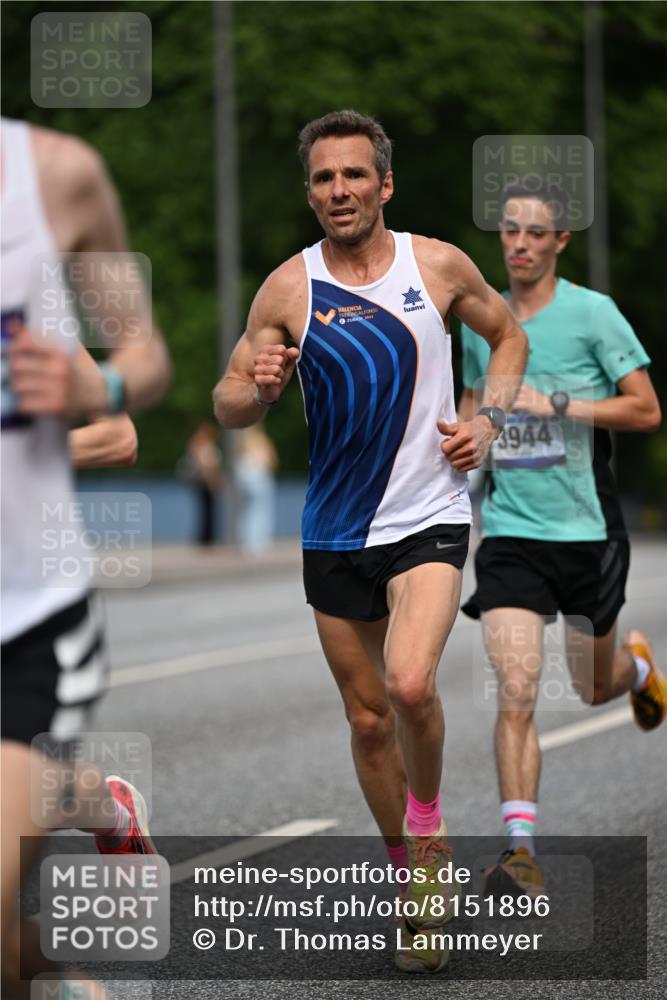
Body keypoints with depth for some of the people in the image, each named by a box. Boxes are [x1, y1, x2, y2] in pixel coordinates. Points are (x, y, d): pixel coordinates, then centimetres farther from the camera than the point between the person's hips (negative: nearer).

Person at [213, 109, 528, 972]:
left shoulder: (440, 266, -2)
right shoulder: (287, 289, -3)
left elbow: (507, 335, 15)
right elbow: (227, 405, 1)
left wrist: (488, 419, 0)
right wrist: (257, 389, -22)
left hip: (429, 518, -2)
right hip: (334, 534, 2)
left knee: (410, 684, -24)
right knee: (368, 718, 9)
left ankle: (428, 822, 4)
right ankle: (411, 876, 28)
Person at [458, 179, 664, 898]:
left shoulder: (592, 312, -6)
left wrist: (554, 403, -17)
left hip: (588, 532, -2)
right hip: (509, 533, 2)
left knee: (594, 687, 17)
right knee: (515, 691, -14)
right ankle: (519, 847, -15)